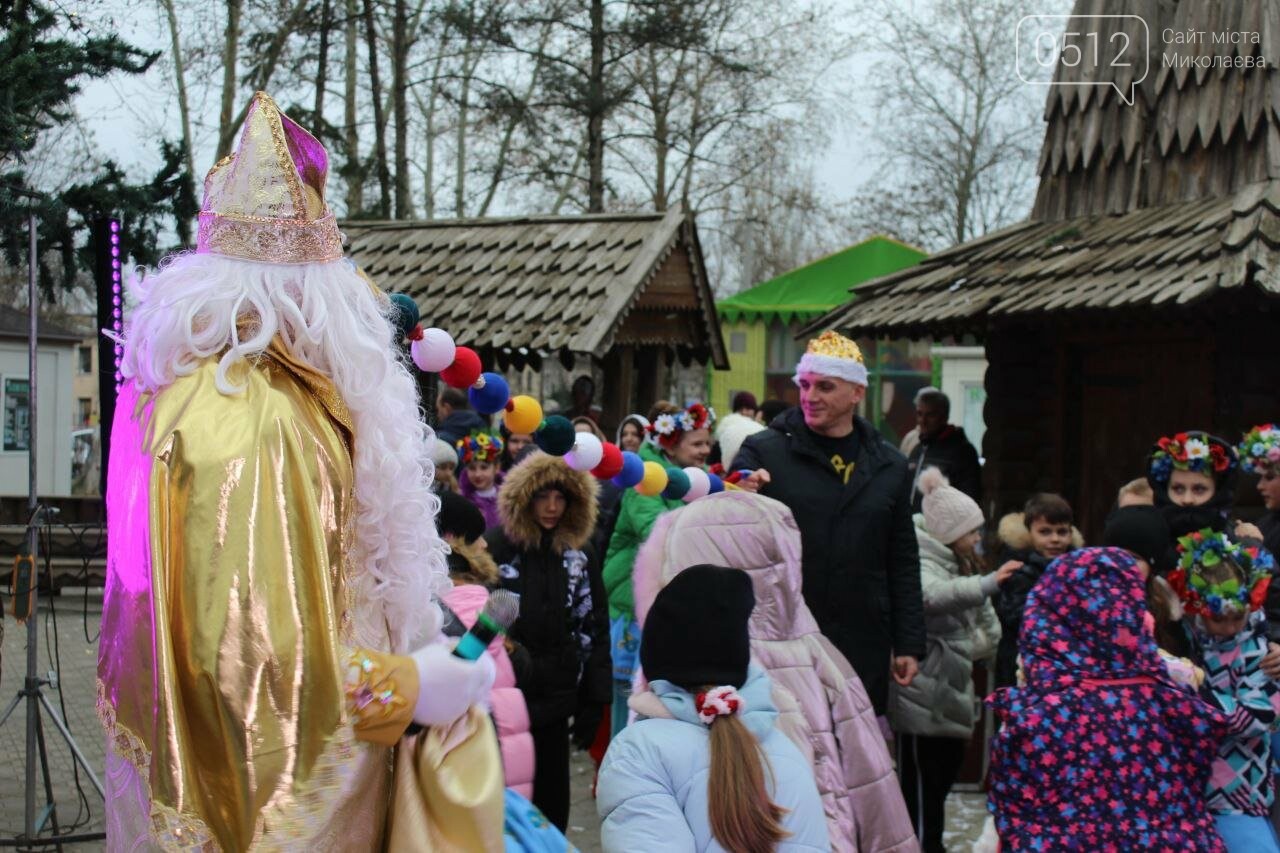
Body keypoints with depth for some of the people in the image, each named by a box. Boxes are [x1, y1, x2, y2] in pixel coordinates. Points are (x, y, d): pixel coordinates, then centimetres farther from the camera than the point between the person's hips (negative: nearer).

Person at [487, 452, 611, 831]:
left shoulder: (580, 554, 5)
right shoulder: (495, 547, -7)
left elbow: (595, 627, 7)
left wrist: (594, 698, 4)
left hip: (556, 697, 3)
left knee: (551, 798, 10)